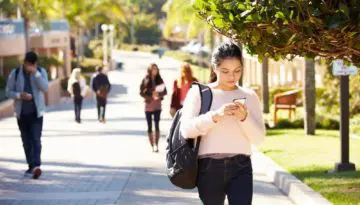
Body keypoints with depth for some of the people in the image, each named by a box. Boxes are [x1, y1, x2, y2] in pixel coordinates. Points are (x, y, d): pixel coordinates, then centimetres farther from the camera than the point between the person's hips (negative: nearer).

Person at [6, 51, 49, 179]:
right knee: (26, 141, 8)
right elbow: (9, 91, 3)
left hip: (36, 112, -2)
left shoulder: (41, 72, -1)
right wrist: (19, 95, -17)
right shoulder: (15, 73, 0)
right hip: (22, 112, 2)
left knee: (36, 139, -14)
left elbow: (45, 88, -14)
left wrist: (35, 73, -22)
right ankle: (31, 166, 16)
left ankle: (36, 166, -25)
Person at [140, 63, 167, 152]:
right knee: (150, 126, 5)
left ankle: (156, 145, -11)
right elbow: (141, 92, -5)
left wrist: (159, 94, -17)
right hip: (148, 106, 0)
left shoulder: (159, 80, 3)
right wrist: (151, 96, -17)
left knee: (157, 125, -10)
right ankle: (152, 145, 12)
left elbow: (165, 91, 3)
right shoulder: (145, 80, -3)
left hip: (157, 106, 0)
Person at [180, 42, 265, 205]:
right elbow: (186, 130, -10)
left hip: (241, 167, 1)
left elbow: (259, 137, 5)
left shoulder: (249, 96, 10)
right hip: (209, 167, -1)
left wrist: (244, 117, -14)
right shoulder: (199, 93, 2)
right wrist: (215, 115, -23)